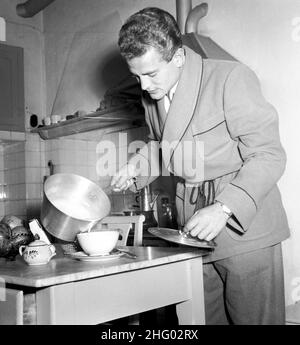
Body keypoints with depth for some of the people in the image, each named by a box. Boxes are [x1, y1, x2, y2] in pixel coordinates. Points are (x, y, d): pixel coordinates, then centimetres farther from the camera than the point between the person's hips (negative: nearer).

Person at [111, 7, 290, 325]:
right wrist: (137, 167, 5)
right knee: (203, 317, 11)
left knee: (254, 318, 1)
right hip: (194, 228, 6)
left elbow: (268, 155, -15)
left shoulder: (231, 78, -14)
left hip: (244, 225, -6)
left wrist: (224, 208, -26)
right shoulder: (152, 96, 9)